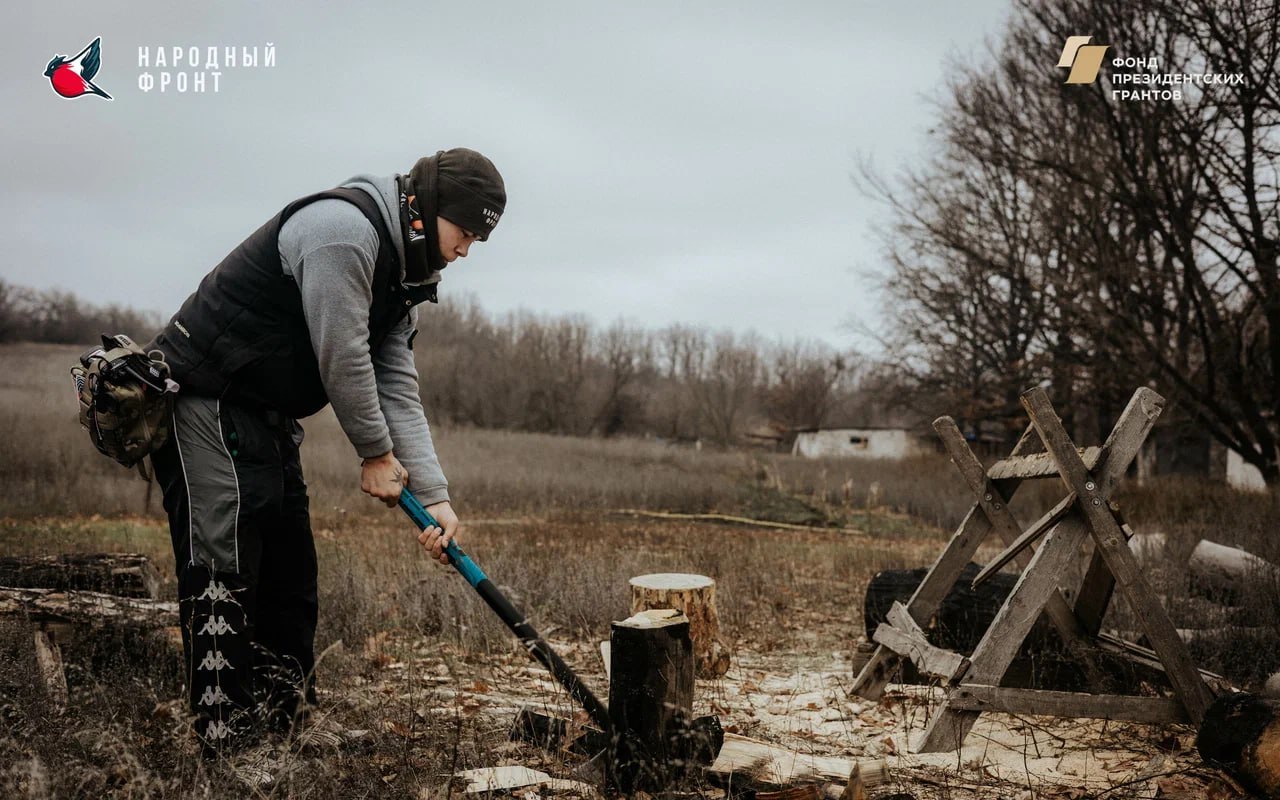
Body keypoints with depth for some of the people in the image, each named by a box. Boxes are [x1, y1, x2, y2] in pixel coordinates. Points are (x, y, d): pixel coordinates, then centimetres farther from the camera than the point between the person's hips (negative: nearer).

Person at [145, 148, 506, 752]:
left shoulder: (400, 275, 10)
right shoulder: (343, 228, -22)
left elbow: (397, 387, 5)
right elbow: (342, 361, -21)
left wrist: (434, 495, -2)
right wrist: (377, 454, -7)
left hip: (265, 416, 10)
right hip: (203, 401, -10)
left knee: (290, 569, 11)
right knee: (224, 565, -13)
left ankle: (287, 720, 21)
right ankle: (229, 747, -9)